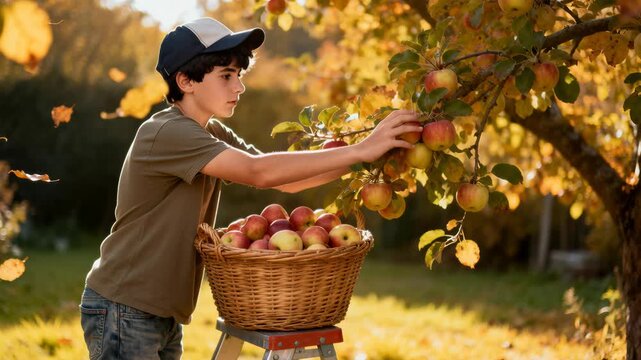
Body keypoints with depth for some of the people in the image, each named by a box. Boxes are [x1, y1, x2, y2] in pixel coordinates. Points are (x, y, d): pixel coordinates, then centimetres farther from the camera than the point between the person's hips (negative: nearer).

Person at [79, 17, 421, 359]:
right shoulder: (166, 133, -20)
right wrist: (360, 150, -29)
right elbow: (259, 172, -30)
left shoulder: (213, 135, 8)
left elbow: (284, 179, 2)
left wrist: (363, 157, -11)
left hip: (163, 316, 8)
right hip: (123, 312, -8)